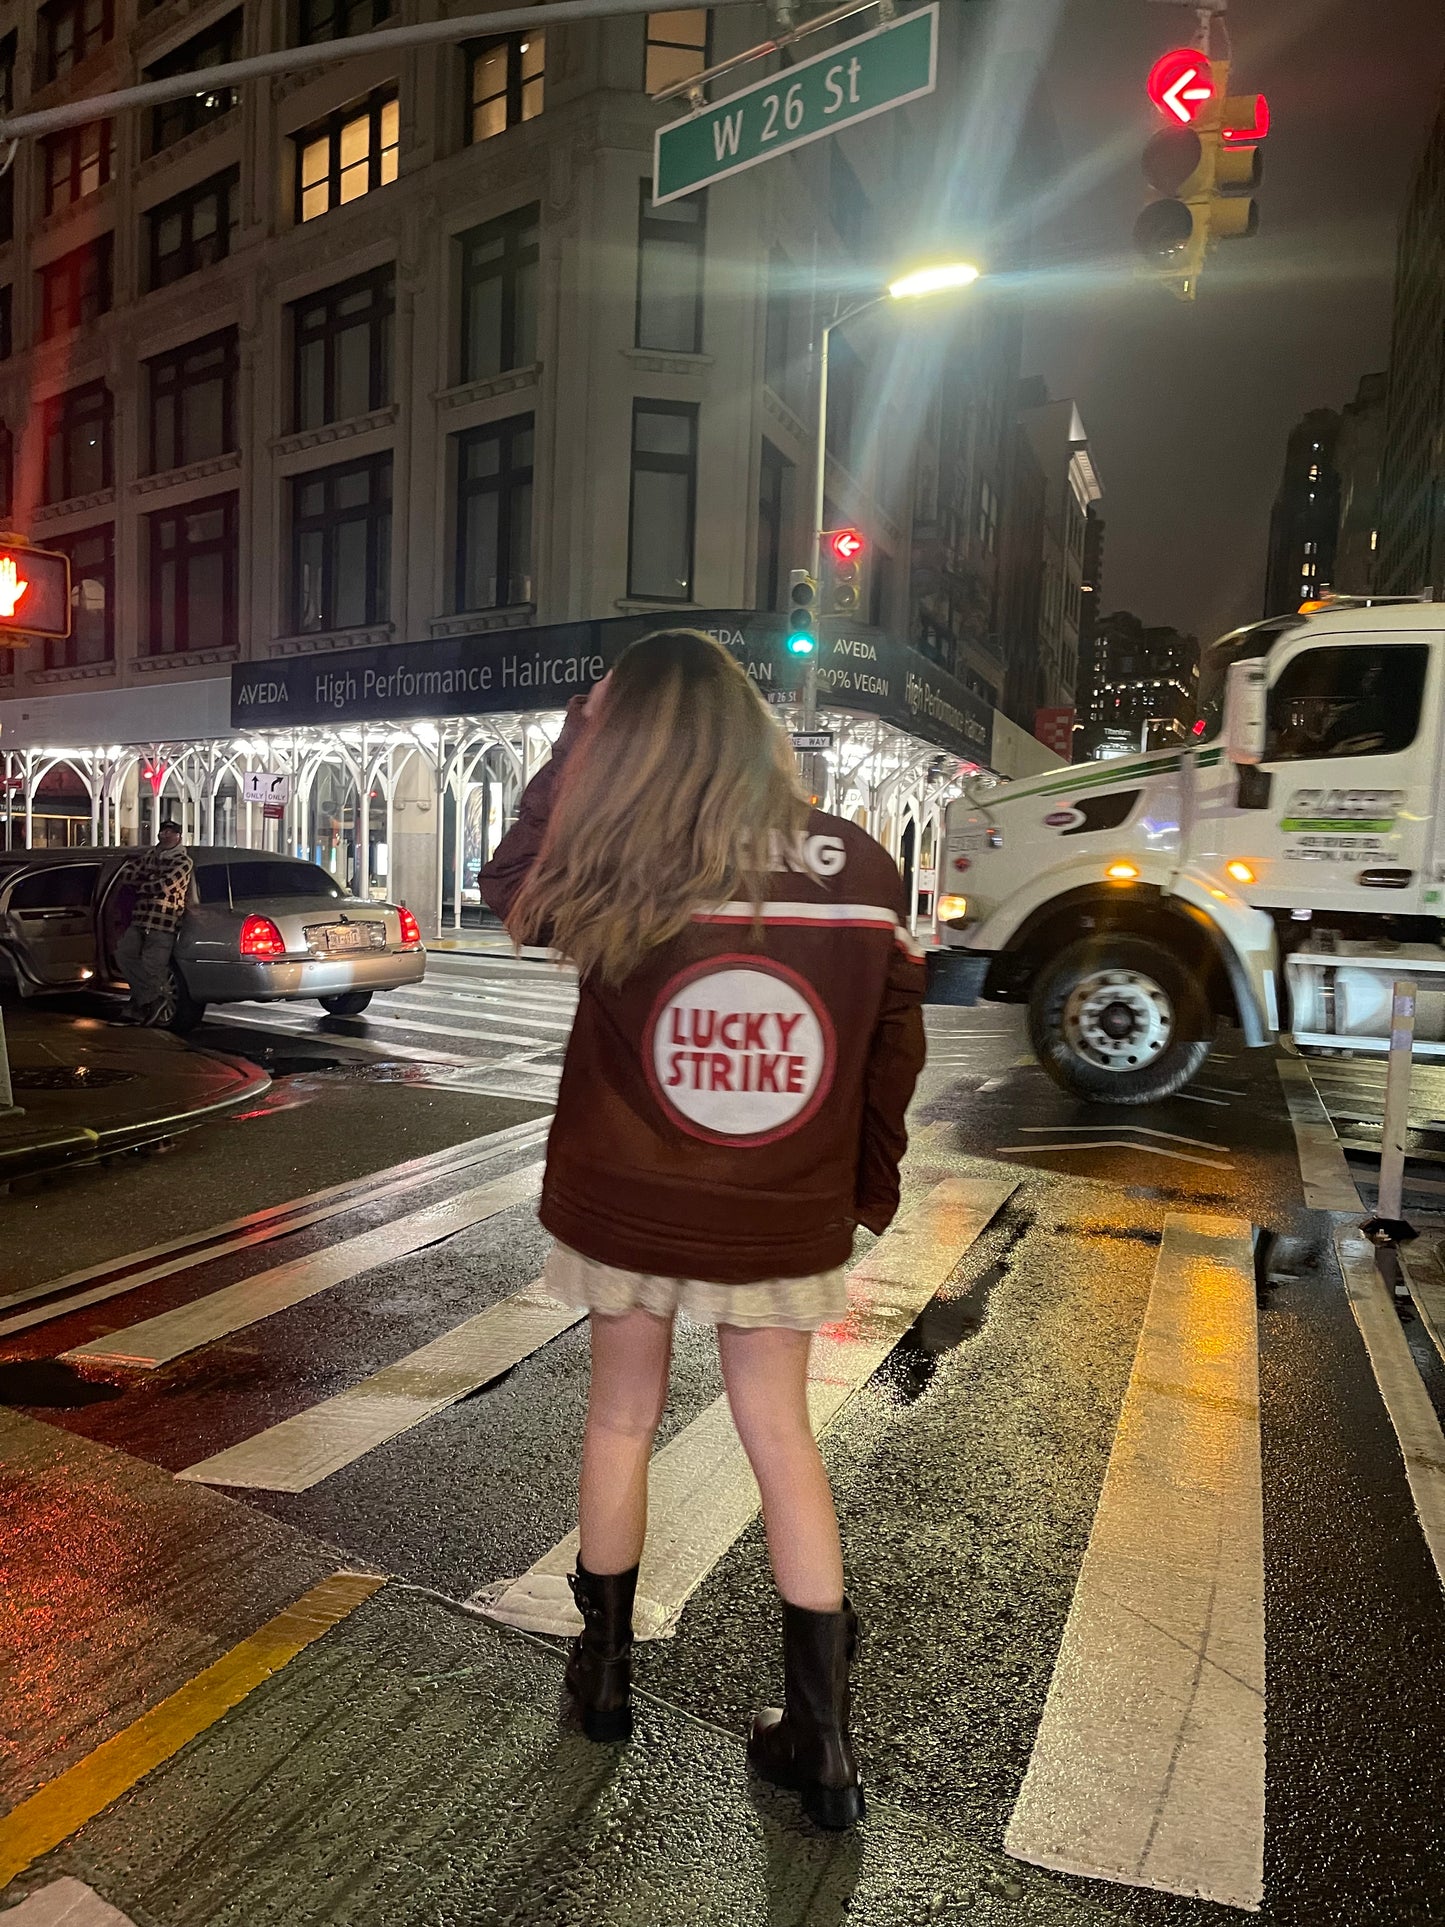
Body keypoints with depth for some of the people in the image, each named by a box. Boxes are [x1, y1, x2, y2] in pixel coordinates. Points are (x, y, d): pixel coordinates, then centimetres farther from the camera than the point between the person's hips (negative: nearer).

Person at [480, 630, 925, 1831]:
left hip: (626, 1211, 0)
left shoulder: (609, 870, -15)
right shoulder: (859, 866, -10)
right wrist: (868, 1190, 12)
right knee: (781, 1437, 16)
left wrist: (572, 751, 6)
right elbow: (896, 1044, -2)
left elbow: (511, 887, 7)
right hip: (780, 1223, 1)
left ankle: (606, 1672, 40)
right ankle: (822, 1742, 26)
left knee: (621, 1421, 20)